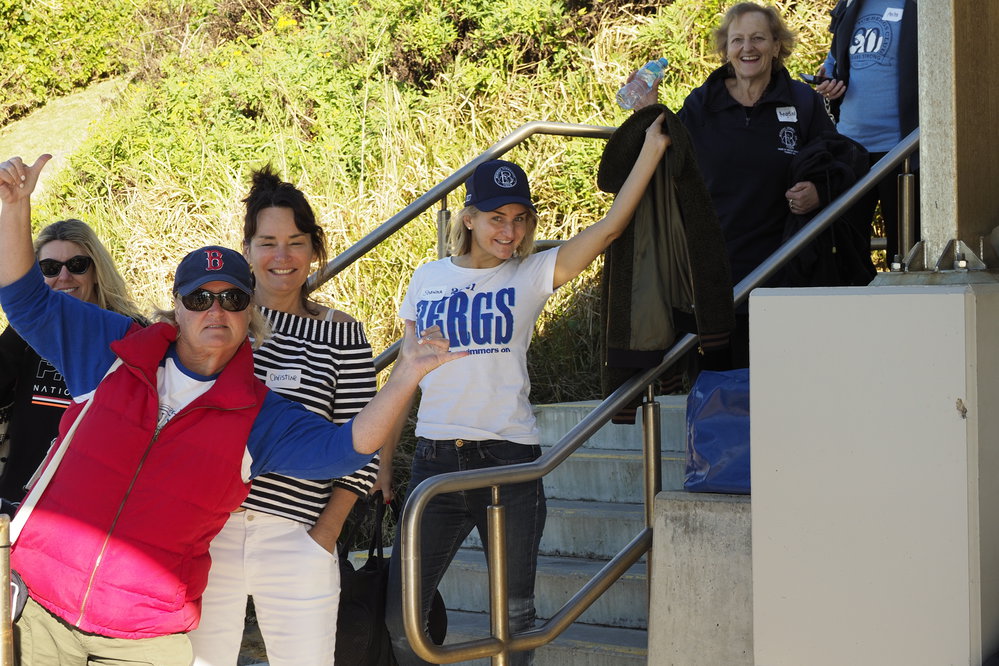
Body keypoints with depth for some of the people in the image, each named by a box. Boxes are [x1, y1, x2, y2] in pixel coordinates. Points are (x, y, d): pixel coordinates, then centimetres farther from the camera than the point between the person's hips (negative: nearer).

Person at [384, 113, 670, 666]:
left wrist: (652, 148, -14)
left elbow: (608, 228, -9)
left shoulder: (531, 276, 2)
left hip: (509, 459, -2)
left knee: (513, 614, 5)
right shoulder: (427, 279, 8)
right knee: (399, 610, 0)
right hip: (435, 459, 2)